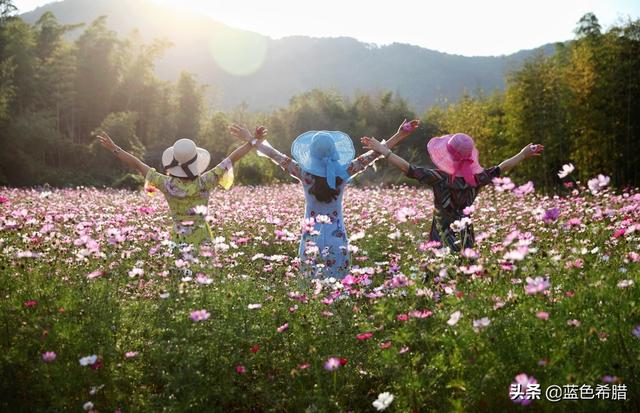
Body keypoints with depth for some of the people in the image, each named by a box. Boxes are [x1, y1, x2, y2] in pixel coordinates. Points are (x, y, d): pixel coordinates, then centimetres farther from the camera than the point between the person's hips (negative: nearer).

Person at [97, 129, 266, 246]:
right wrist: (254, 141, -7)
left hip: (178, 240, 1)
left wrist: (113, 148, 1)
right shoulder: (204, 183, -17)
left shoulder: (168, 185, -15)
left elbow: (138, 165, -7)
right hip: (202, 239, -1)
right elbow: (231, 159, -12)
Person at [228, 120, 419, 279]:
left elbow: (275, 155, -2)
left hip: (311, 238, 0)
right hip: (337, 239, 0)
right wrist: (399, 136, 2)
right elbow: (373, 155, -4)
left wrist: (250, 139, 8)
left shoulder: (305, 173, -10)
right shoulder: (343, 173, -9)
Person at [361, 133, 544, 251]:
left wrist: (383, 151, -7)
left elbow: (409, 169, -14)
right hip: (466, 238, 4)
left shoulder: (439, 178, -15)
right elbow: (500, 169, 12)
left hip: (443, 238, -4)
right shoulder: (476, 179, -3)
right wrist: (523, 155, 28)